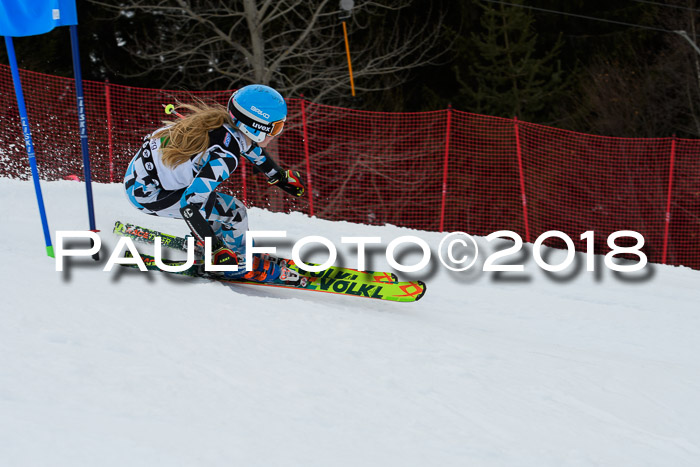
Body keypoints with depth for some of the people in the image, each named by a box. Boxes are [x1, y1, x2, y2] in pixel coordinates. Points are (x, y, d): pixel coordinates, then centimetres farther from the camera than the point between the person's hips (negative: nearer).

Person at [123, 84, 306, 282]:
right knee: (234, 211, -6)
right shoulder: (225, 157, -28)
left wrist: (280, 177, 33)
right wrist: (216, 249, -23)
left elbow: (250, 146, 20)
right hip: (147, 195, -8)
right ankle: (241, 266, 14)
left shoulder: (228, 121, -4)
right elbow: (189, 204, -29)